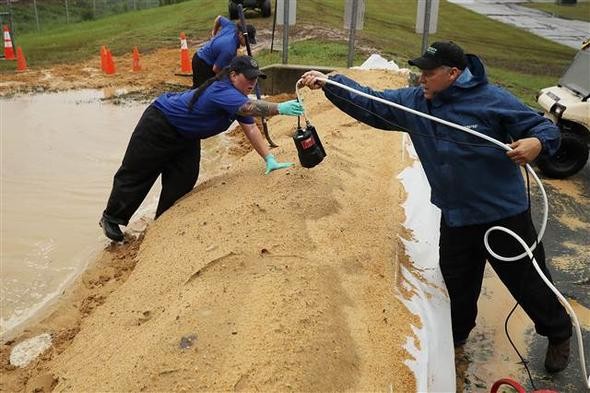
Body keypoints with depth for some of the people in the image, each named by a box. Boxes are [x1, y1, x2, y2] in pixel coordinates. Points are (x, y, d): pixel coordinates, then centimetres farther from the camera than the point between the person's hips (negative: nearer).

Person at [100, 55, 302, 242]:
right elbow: (250, 107, -53)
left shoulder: (237, 98, -6)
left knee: (182, 182, 3)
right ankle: (110, 218, 25)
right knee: (137, 174, 6)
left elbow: (250, 128, -11)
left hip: (186, 135, 9)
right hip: (158, 125, -8)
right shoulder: (222, 92, -35)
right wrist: (280, 108, -64)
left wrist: (269, 159, -19)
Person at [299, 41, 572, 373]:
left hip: (505, 213, -4)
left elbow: (545, 128, -9)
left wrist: (536, 143, -32)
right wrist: (327, 83, -7)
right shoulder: (413, 102, -3)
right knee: (458, 286, 19)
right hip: (455, 218, 4)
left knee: (527, 281, 11)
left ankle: (559, 335, 40)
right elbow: (369, 103, 1)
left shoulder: (493, 100, -16)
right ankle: (456, 336, 46)